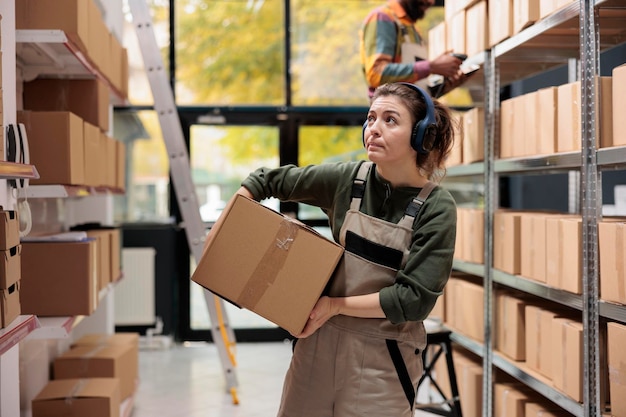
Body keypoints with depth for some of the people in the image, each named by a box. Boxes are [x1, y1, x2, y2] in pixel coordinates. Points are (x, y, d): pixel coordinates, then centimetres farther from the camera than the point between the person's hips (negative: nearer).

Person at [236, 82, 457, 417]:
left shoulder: (436, 208, -12)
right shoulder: (346, 178, -3)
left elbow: (415, 298, -17)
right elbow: (266, 180, 9)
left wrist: (336, 305, -15)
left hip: (384, 357, -3)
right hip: (320, 342, 3)